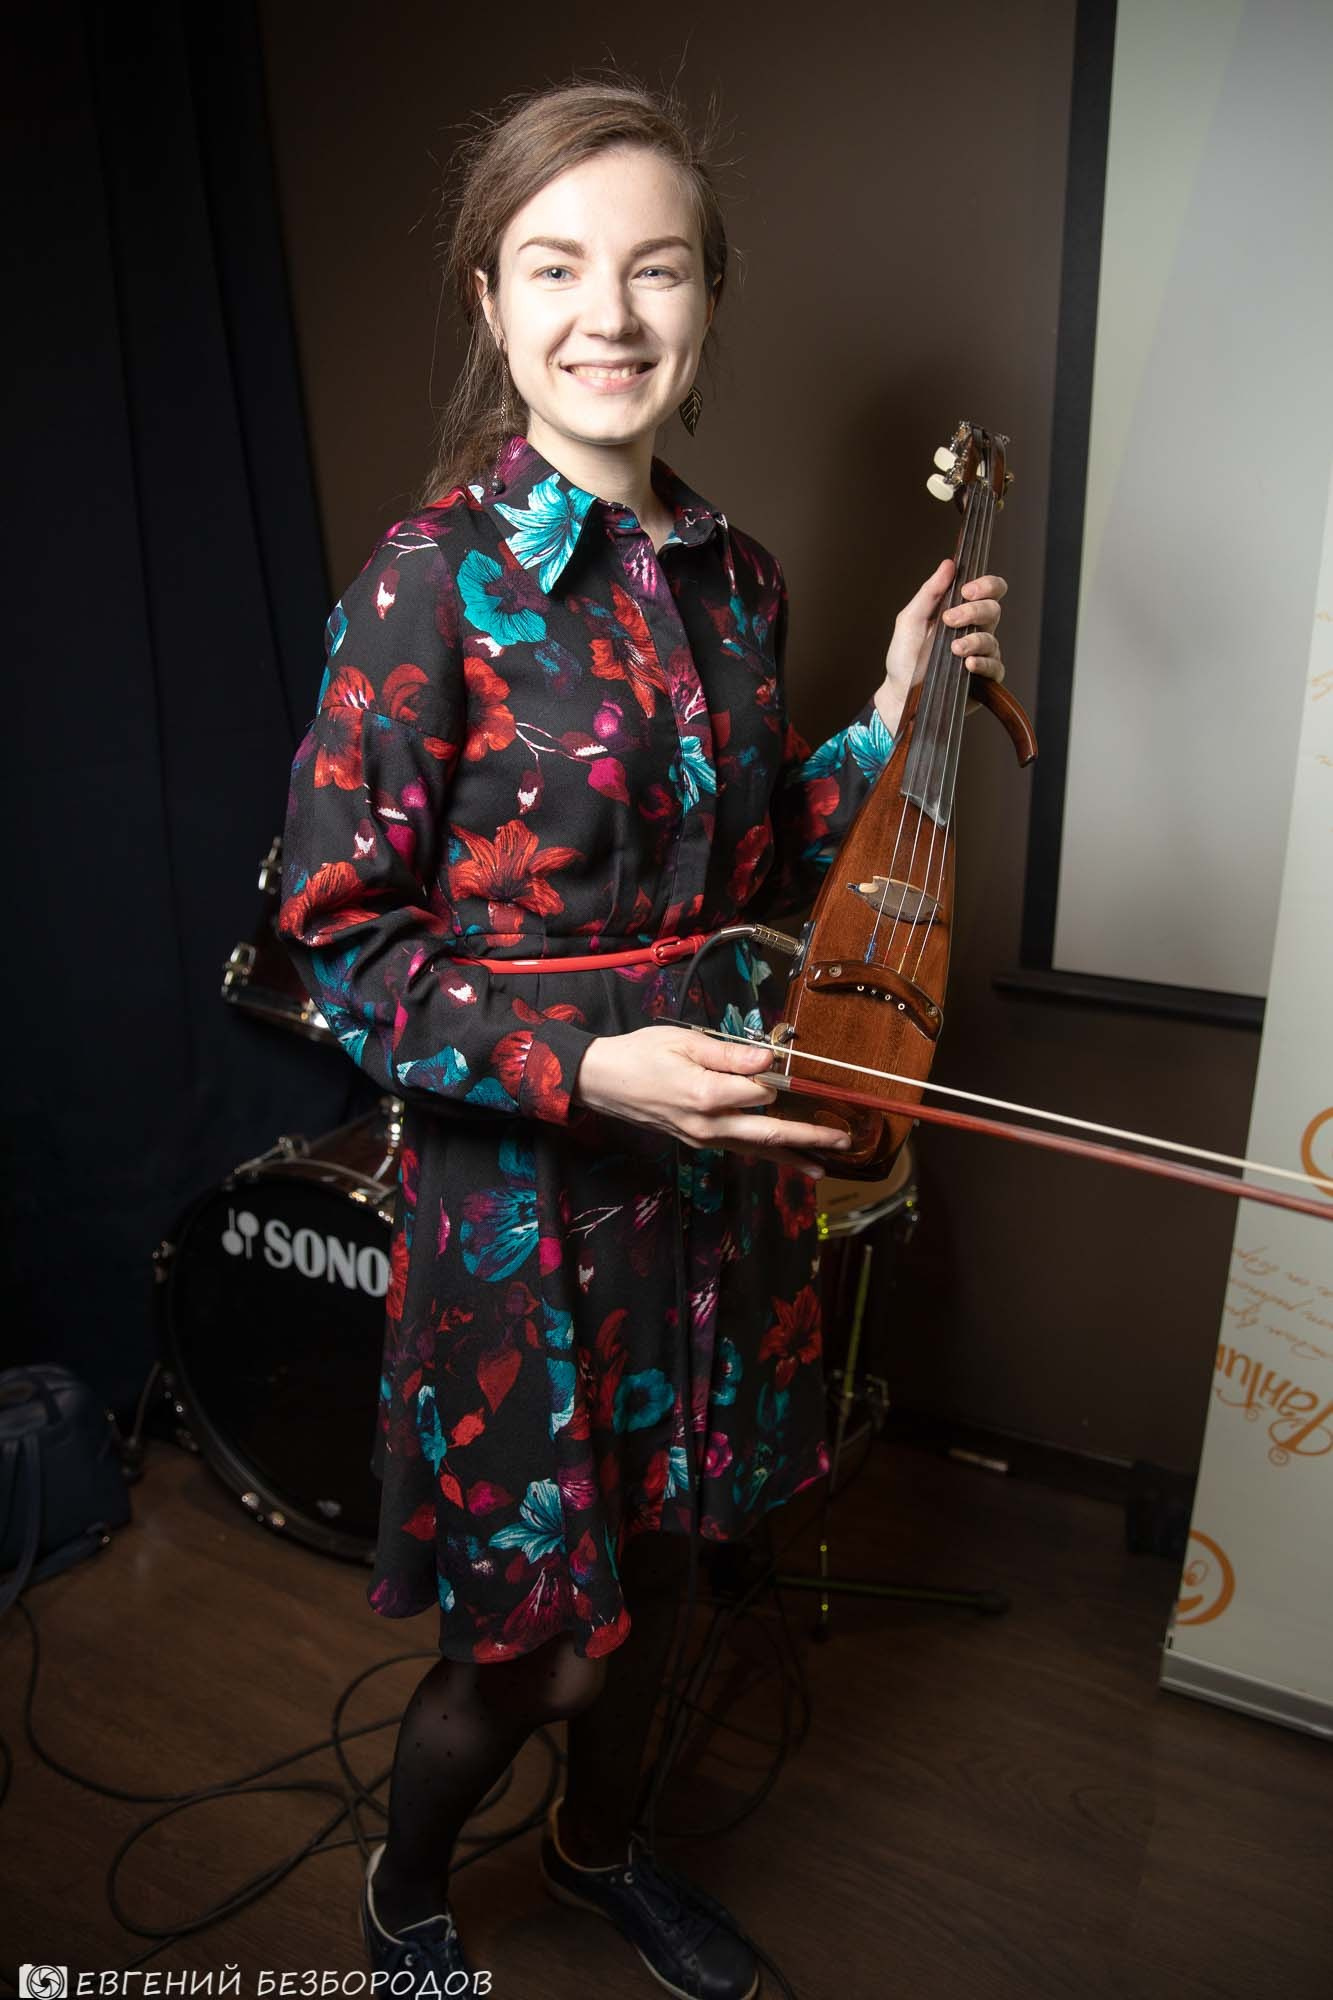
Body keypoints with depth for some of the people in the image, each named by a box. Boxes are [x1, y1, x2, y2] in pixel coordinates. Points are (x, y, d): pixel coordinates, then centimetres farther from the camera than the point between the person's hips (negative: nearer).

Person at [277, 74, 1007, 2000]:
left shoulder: (733, 575, 3)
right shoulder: (430, 581, -15)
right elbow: (341, 941, -14)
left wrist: (894, 712, 1)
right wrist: (593, 1067, -26)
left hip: (717, 1168, 6)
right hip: (522, 1193, -5)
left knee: (654, 1564, 24)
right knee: (528, 1635, 11)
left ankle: (600, 1840, 55)